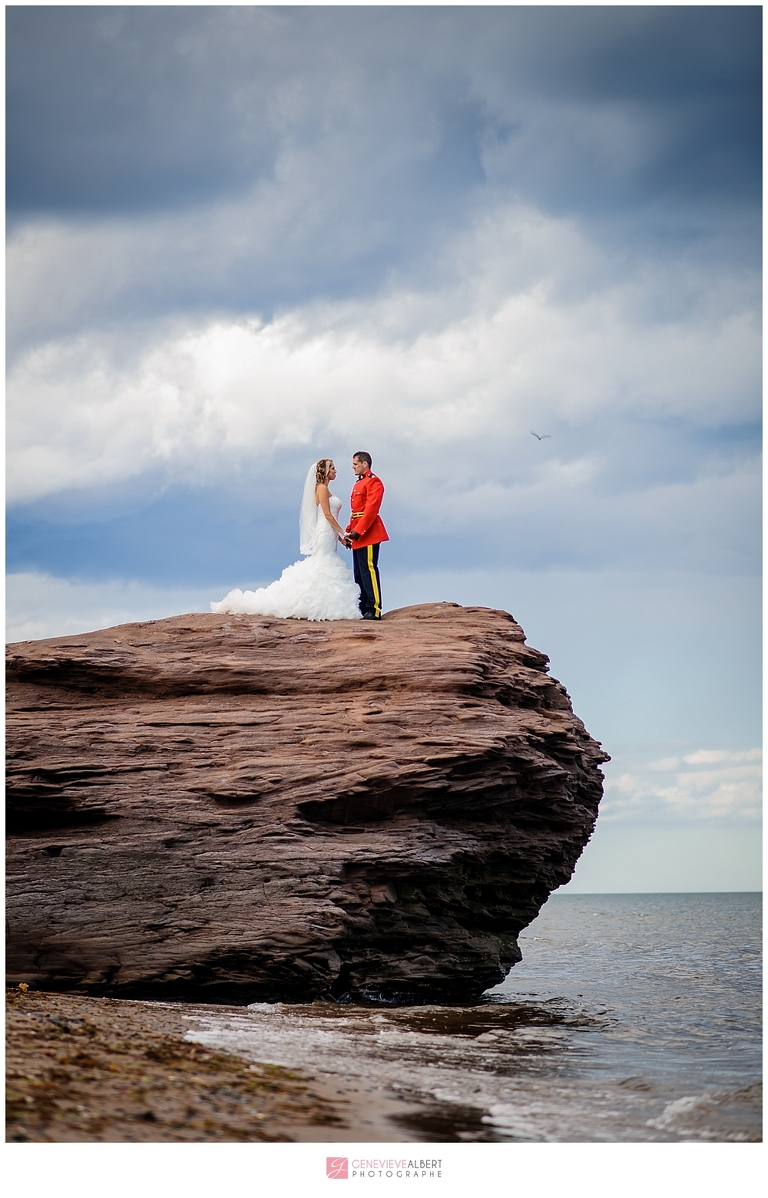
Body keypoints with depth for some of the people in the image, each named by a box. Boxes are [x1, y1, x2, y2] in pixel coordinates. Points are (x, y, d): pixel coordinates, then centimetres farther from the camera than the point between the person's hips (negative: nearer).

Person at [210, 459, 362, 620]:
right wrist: (343, 533, -16)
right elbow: (327, 515, -16)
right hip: (325, 535, -9)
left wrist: (340, 537, 14)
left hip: (330, 535, 9)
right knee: (322, 568, -11)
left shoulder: (325, 489, 19)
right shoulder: (322, 488, -10)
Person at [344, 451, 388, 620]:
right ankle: (363, 608, 15)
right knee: (359, 573, 11)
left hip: (368, 534, -10)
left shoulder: (373, 482, -9)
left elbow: (371, 509, -18)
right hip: (358, 536, 10)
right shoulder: (358, 483, 20)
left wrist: (358, 531, -22)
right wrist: (349, 532, 13)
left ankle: (374, 609, -11)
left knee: (369, 571, -11)